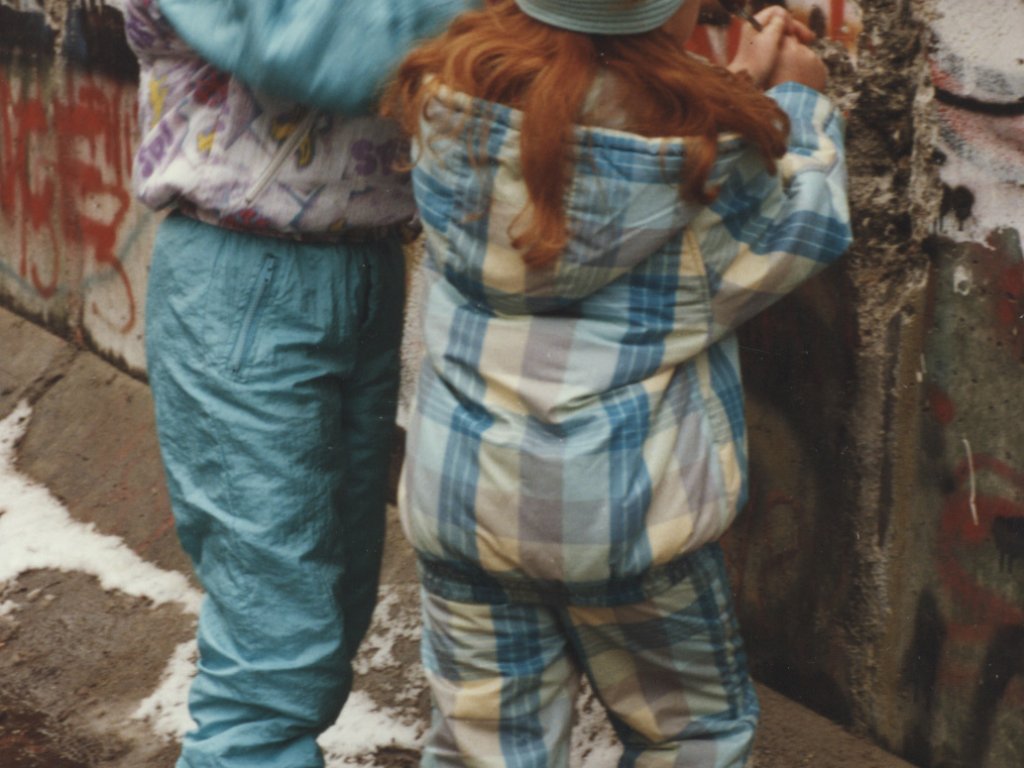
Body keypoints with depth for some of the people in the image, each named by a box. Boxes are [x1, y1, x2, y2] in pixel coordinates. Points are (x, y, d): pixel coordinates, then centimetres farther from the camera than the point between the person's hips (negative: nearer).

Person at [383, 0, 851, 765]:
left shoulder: (452, 85, -7)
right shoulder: (701, 133, -18)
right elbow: (806, 233, 1)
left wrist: (739, 87, 10)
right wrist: (799, 101, 15)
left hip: (459, 493, 4)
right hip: (627, 510, -3)